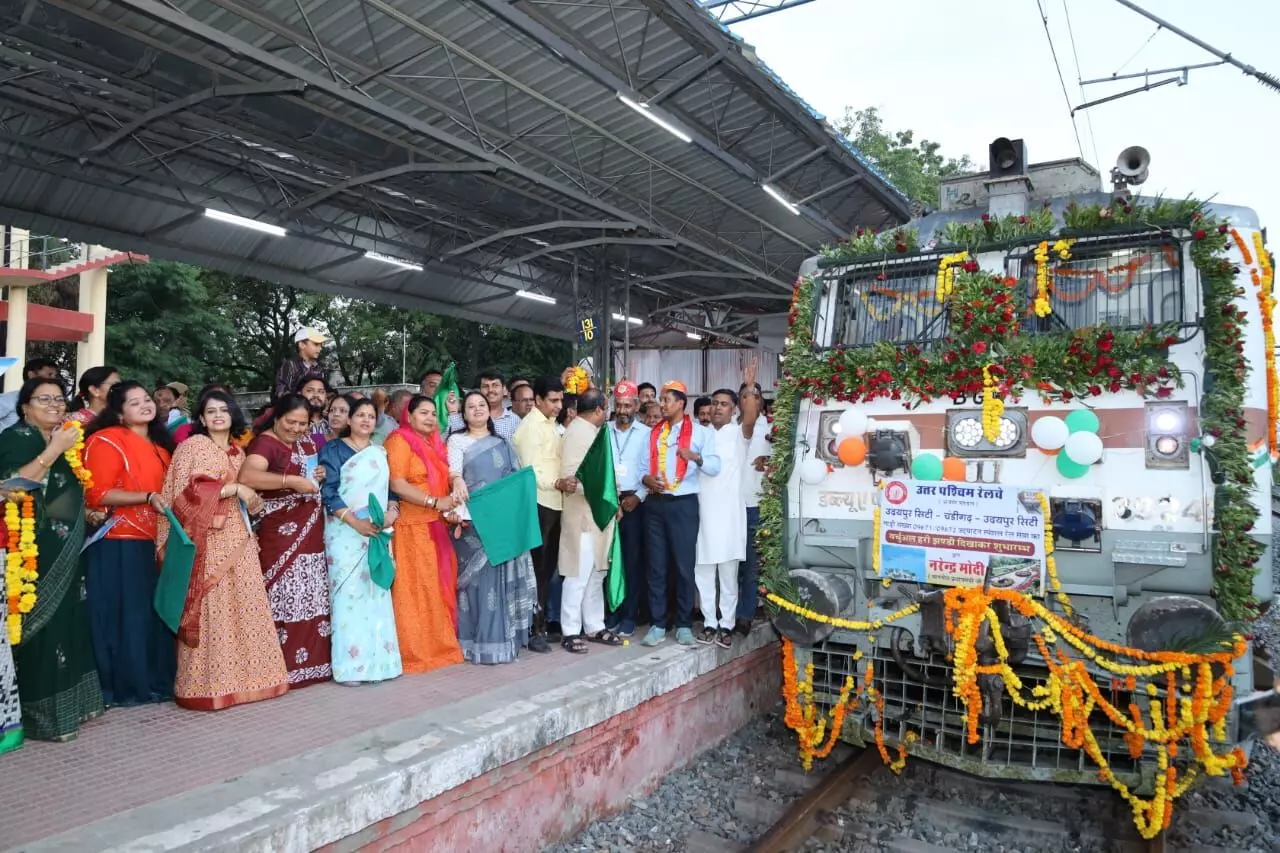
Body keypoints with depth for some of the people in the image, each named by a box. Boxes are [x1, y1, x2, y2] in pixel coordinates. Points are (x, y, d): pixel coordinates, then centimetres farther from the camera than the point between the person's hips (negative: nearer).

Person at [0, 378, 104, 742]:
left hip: (66, 550, 8)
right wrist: (54, 450, -20)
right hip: (36, 550, -8)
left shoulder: (62, 441, 17)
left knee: (69, 622, 10)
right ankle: (42, 713, 0)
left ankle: (69, 700, 19)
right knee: (43, 624, -8)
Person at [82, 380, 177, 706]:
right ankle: (124, 686, 8)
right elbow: (97, 495, -17)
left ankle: (155, 681, 20)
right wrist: (147, 498, -24)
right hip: (119, 544, -8)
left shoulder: (159, 444, 16)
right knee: (125, 615, -2)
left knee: (155, 613, 11)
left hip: (153, 542, 8)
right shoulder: (107, 441, -8)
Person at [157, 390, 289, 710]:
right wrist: (234, 488, -13)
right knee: (213, 611, -7)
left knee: (244, 607, 6)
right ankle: (209, 685, -1)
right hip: (209, 540, -6)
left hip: (239, 539, 7)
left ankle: (243, 677, 13)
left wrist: (252, 498, 9)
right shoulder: (192, 446, -3)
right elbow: (187, 491, -14)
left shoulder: (239, 451, 17)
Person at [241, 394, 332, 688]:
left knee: (310, 597, 11)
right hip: (281, 532, -8)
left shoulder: (306, 442, 12)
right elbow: (246, 476, -30)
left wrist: (320, 475, 3)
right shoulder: (265, 443, -11)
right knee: (286, 597, -4)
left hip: (311, 531, 8)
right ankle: (285, 667, 5)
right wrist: (292, 480, -29)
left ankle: (311, 660, 21)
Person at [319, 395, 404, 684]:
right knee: (349, 592, -6)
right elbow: (328, 491, -8)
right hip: (346, 532, -4)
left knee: (378, 591, 4)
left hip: (379, 533, 4)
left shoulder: (380, 453, 16)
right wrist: (354, 520, -18)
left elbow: (391, 488, 15)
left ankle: (378, 659, 11)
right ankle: (350, 664, -1)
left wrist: (392, 510, -7)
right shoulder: (334, 449, 1)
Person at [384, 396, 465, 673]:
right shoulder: (400, 441, -8)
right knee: (415, 588, -3)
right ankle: (415, 652, 5)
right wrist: (435, 502, -20)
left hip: (436, 526, 8)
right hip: (412, 526, -8)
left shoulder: (435, 444, 17)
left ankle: (440, 645, 21)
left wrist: (456, 480, -3)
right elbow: (397, 485, -16)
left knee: (440, 585, 11)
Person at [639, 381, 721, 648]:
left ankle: (684, 625, 12)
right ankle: (657, 625, 13)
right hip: (655, 503, 4)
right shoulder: (653, 432, 14)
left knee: (684, 566, 1)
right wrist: (645, 478, -9)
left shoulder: (700, 431, 1)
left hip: (684, 504, -4)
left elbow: (715, 467, -8)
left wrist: (697, 457, -27)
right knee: (656, 566, 6)